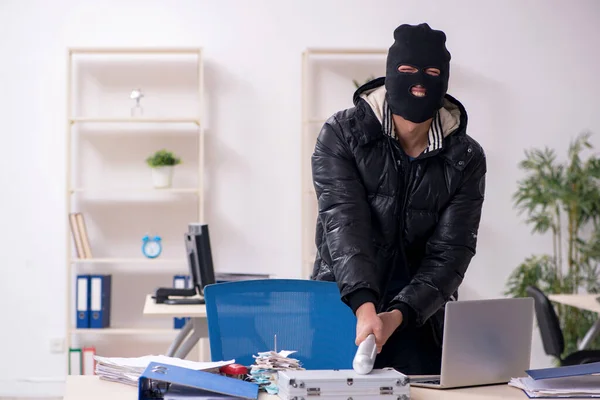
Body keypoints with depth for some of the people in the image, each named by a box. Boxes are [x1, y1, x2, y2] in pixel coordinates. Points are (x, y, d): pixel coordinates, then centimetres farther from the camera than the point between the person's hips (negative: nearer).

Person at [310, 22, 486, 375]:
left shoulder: (466, 159, -4)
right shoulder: (341, 135, -8)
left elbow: (450, 253, -10)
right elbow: (344, 224, -20)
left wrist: (398, 315, -26)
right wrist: (364, 306, -35)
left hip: (421, 323, 1)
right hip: (343, 310, -1)